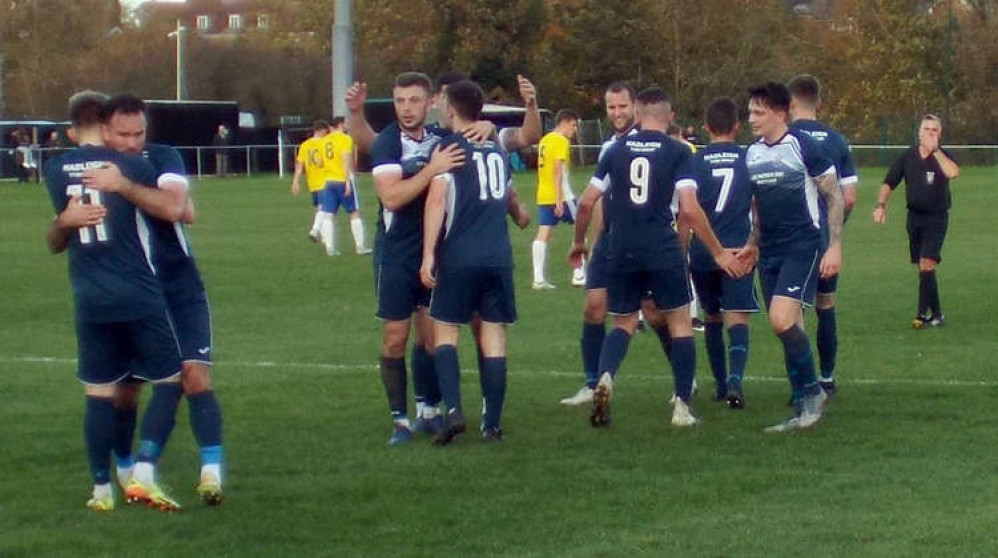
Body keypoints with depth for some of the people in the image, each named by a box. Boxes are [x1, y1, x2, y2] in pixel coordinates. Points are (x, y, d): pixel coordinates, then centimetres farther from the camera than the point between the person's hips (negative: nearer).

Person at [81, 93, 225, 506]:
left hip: (180, 290, -2)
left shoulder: (163, 159, -8)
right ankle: (125, 469, 27)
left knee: (194, 373, -16)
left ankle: (211, 470, -20)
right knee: (125, 387, 6)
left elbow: (176, 206, -29)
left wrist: (124, 186, -39)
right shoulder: (89, 174, 0)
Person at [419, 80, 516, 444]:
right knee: (493, 336, 5)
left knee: (445, 330, 4)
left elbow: (437, 200, -12)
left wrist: (428, 255, -13)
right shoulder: (497, 151, 16)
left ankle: (453, 410, -13)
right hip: (499, 257, 5)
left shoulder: (448, 147, -3)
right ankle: (492, 424, 5)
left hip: (459, 258, -5)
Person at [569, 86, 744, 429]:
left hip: (622, 251, 3)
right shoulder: (677, 152, -2)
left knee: (624, 323, 17)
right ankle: (682, 406, 6)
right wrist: (719, 253, -3)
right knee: (679, 322, 11)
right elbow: (689, 210, -10)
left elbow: (587, 202, 8)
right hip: (663, 251, -3)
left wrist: (579, 242, 25)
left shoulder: (617, 150, 8)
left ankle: (605, 377, -12)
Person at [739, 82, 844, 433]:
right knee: (785, 328, 6)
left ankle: (812, 392, -5)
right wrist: (752, 245, 20)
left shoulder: (803, 147, -9)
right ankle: (804, 409, 13)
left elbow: (834, 196, -7)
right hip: (770, 254, 7)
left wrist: (835, 245, -12)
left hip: (803, 247, -7)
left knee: (782, 320, -21)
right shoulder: (752, 154, 11)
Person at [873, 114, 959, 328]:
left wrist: (935, 150, -24)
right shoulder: (907, 157, 4)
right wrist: (880, 205, -10)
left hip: (937, 217, -4)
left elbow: (953, 173, -29)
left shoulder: (944, 157, -5)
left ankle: (923, 314, -13)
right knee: (922, 268, 7)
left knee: (927, 264, -15)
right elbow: (888, 183, 6)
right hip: (914, 216, 4)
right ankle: (936, 313, 17)